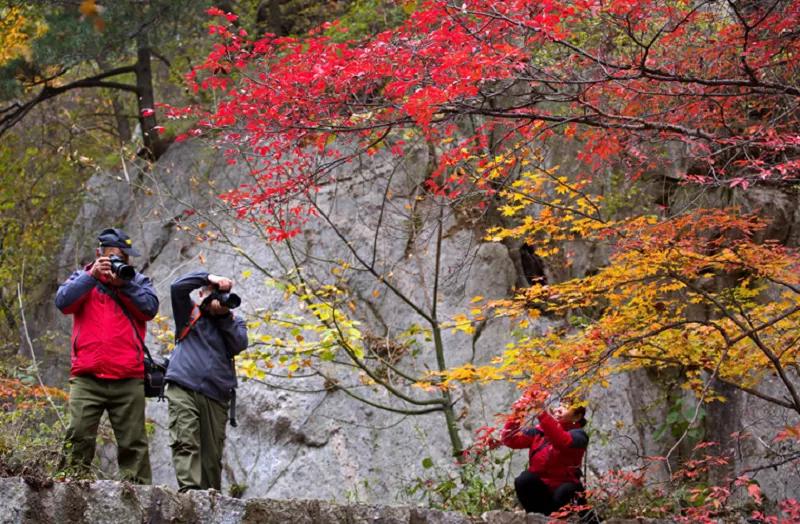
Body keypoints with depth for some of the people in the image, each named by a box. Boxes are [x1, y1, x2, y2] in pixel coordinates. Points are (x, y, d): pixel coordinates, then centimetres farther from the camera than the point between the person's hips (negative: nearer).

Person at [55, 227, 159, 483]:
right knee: (78, 436, -10)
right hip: (87, 378, -1)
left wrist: (123, 283, -8)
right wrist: (92, 275, -7)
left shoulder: (137, 280, 17)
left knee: (133, 442, 0)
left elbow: (150, 308, -1)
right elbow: (63, 302, -1)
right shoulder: (82, 277, 18)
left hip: (129, 378, 1)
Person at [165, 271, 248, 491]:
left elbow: (239, 345, 1)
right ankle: (189, 490, -30)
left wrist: (224, 316, -4)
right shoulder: (190, 312, 15)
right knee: (185, 443, -19)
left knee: (212, 455, 2)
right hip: (183, 388, -3)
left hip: (216, 396, 3)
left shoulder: (234, 322, 20)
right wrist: (209, 278, -4)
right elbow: (177, 287, -1)